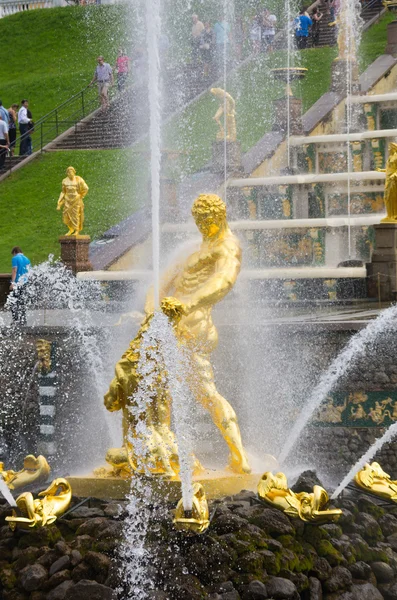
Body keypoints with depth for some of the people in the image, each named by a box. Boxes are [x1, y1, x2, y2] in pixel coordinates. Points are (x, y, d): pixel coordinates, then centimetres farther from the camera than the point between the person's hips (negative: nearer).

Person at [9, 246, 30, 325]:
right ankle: (23, 321, 11)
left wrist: (12, 283, -13)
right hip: (24, 283, 7)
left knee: (13, 303, -5)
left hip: (17, 283, -7)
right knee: (22, 302, 12)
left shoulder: (15, 258, -5)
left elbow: (14, 271, -12)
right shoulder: (26, 259, 14)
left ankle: (16, 321, -12)